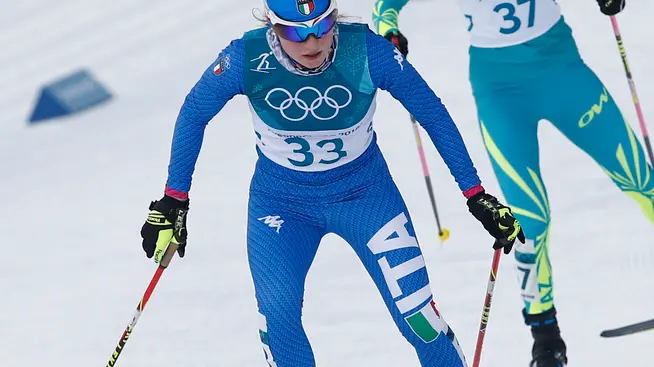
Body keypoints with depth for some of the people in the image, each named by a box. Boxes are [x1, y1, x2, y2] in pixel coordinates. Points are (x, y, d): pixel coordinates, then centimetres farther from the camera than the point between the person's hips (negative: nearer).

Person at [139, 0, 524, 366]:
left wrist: (476, 196, -7)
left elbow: (434, 115, -11)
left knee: (418, 317, -8)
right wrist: (173, 201, -4)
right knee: (277, 316, -19)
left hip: (365, 196, 0)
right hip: (280, 204, 0)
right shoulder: (246, 60, -24)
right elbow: (193, 116, -6)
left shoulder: (369, 52, -25)